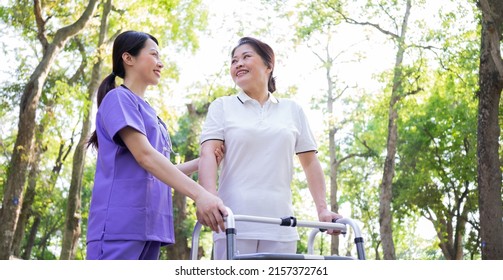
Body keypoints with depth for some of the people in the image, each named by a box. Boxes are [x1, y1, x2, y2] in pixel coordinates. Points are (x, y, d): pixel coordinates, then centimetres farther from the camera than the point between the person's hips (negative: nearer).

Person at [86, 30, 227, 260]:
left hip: (149, 225, 9)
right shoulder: (119, 98, -1)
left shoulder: (149, 113, 25)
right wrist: (199, 194, -25)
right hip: (120, 224, -9)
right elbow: (144, 156, -16)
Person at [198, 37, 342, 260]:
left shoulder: (292, 110, 16)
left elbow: (310, 162, 15)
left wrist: (322, 209, 3)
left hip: (280, 225, 2)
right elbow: (208, 153, -3)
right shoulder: (222, 107, 11)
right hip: (234, 223, -2)